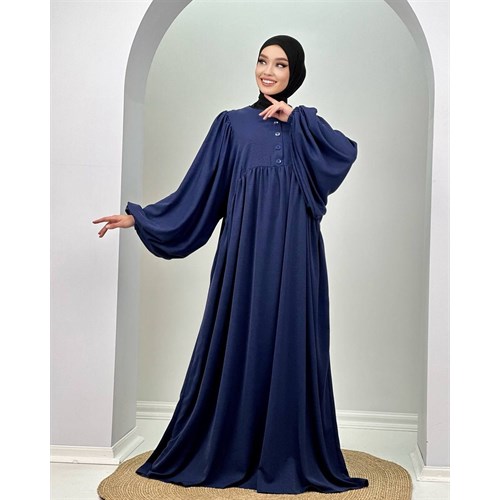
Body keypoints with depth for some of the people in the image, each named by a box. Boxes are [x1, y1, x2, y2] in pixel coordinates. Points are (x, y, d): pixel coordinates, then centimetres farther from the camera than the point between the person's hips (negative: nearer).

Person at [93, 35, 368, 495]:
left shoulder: (306, 122, 13)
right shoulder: (232, 123, 10)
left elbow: (348, 153, -7)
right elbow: (198, 190, 7)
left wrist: (294, 120, -7)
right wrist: (137, 217, 1)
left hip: (293, 255, 0)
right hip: (245, 252, 0)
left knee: (290, 347, 2)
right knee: (236, 346, 3)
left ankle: (288, 457, 16)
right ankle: (226, 453, 19)